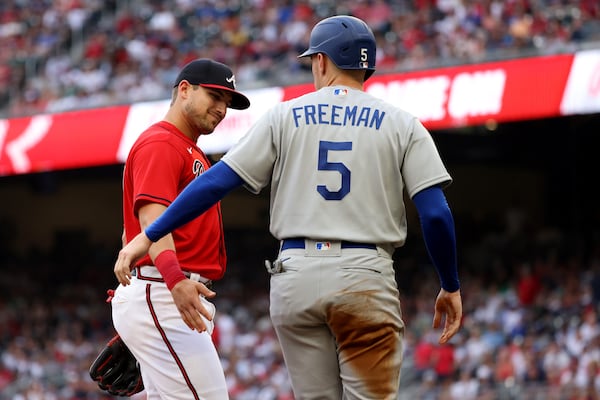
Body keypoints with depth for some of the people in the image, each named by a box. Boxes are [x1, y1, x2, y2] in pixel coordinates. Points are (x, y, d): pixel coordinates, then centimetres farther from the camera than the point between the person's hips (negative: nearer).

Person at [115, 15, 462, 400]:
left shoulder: (285, 116, 7)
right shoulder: (401, 124, 4)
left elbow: (216, 182, 2)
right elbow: (436, 214, -4)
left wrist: (149, 236, 6)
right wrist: (451, 286, 7)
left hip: (296, 277, 2)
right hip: (366, 279, -2)